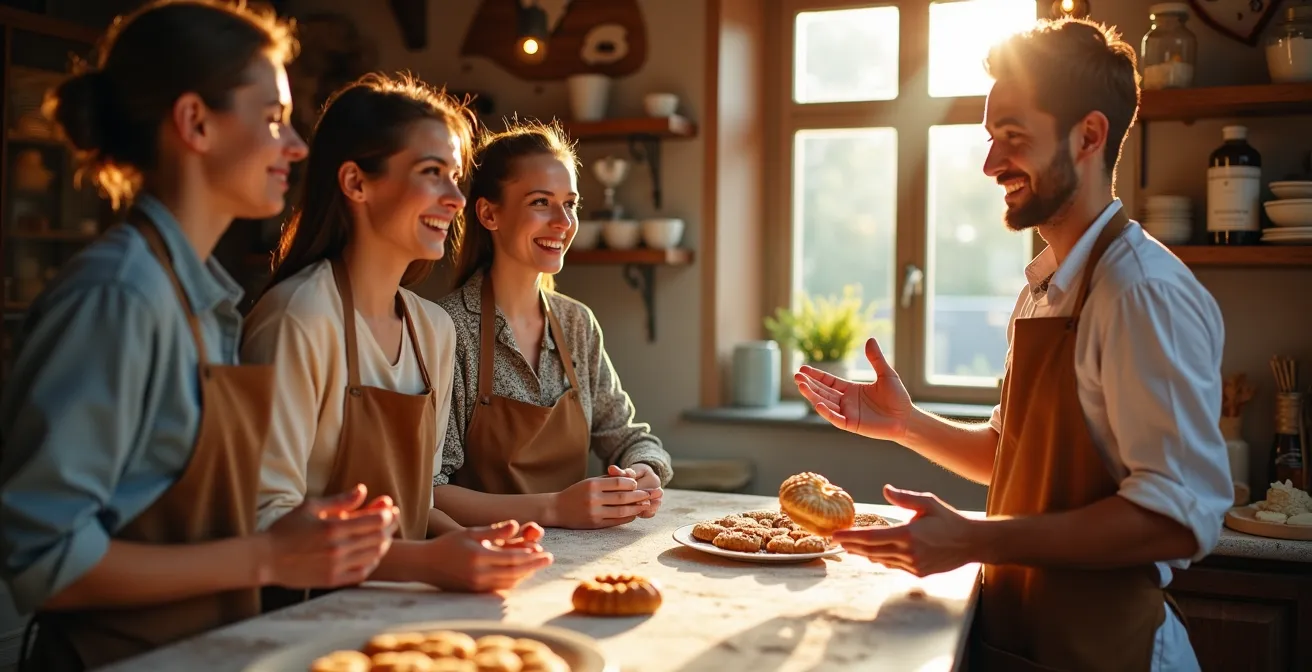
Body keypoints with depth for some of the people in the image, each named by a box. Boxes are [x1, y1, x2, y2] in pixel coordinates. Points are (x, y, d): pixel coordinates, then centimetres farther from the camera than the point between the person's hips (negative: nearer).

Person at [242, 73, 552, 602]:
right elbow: (267, 521, -18)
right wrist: (425, 561, -26)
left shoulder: (436, 329, 7)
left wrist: (466, 543, -5)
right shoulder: (298, 318, -16)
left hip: (397, 609, 6)